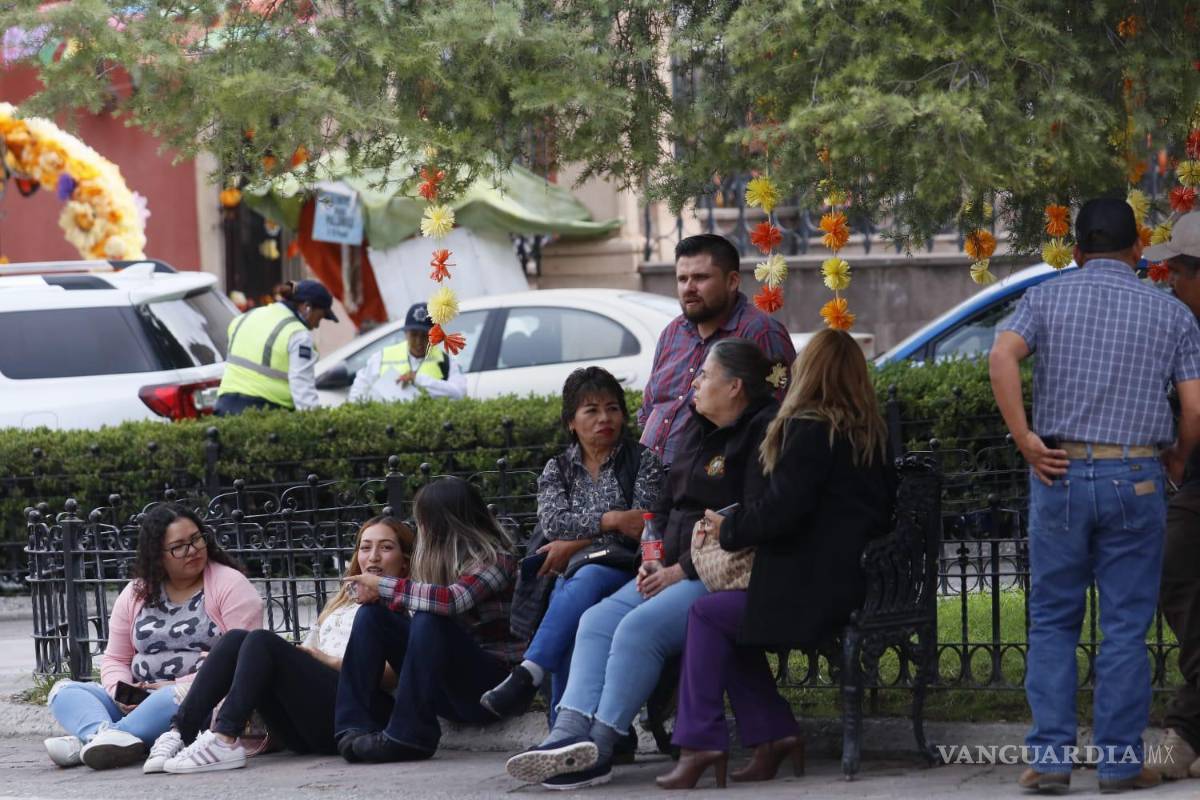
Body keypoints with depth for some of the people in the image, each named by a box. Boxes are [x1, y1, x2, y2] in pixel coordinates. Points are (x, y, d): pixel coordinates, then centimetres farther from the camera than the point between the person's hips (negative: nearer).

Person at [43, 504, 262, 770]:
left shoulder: (230, 584, -2)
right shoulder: (136, 593, 14)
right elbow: (115, 660, 17)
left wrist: (179, 685, -17)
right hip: (139, 702, 6)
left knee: (176, 699, -40)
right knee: (64, 691, -10)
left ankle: (85, 740, -45)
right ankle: (107, 736, -42)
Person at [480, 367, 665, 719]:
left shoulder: (643, 461, 11)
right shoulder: (558, 469, 19)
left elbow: (641, 528, -3)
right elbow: (552, 521, -1)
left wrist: (575, 544, -9)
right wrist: (610, 521, -16)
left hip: (624, 570, -2)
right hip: (570, 574, 3)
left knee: (585, 580, -38)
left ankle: (528, 674, -54)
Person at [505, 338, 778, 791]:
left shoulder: (763, 433, -10)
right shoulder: (699, 432, 20)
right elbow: (669, 505, 26)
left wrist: (683, 569, -17)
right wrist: (655, 561, 7)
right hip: (676, 572, 10)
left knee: (639, 628, -27)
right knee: (598, 621, -10)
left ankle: (598, 750, -27)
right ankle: (569, 735, -24)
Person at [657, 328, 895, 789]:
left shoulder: (809, 431, -12)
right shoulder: (871, 435, 15)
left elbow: (782, 510, -18)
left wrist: (729, 528, 0)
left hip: (817, 590, -9)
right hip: (855, 584, 9)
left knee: (708, 615, 0)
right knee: (730, 621, 17)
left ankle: (701, 745, -3)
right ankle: (772, 734, 11)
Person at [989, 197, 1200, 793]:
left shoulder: (1046, 298, 4)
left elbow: (1002, 356, -15)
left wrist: (1025, 439, -11)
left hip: (1060, 473, 0)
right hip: (1135, 478, 0)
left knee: (1052, 622, 8)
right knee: (1126, 626, 5)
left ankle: (1049, 758, 2)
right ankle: (1120, 762, 5)